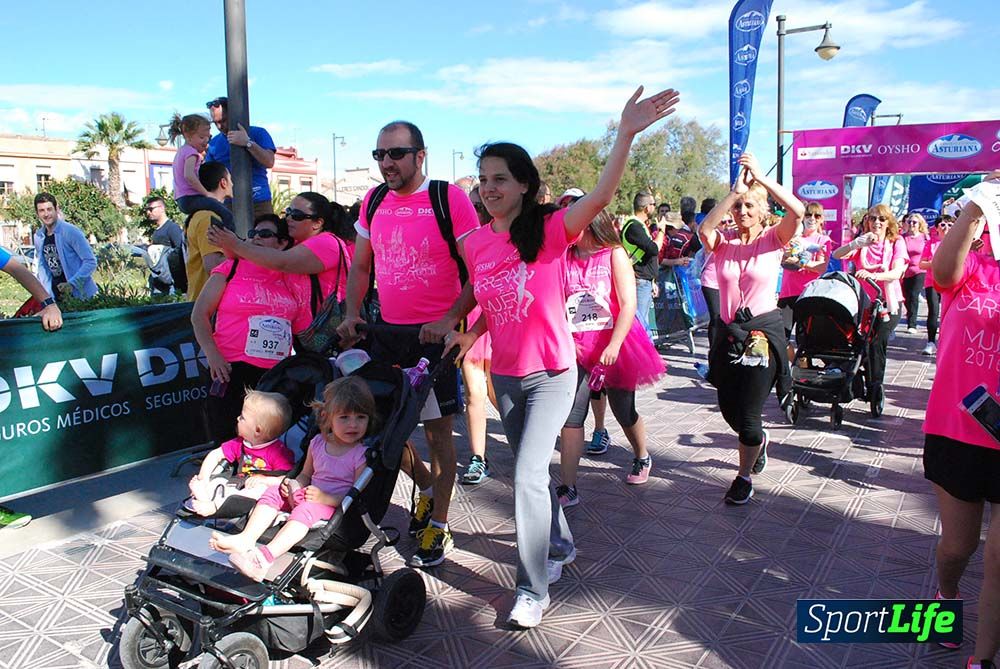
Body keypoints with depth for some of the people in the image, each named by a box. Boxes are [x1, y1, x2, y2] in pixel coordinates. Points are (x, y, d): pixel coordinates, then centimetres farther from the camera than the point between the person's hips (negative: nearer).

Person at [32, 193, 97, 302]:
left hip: (80, 294, -6)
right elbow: (42, 265, 18)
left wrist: (72, 284, -22)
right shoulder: (38, 237, 6)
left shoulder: (70, 231, -14)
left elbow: (90, 261, -15)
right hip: (55, 296, 6)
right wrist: (46, 287, 3)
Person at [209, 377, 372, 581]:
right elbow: (305, 475, 19)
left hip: (334, 507, -7)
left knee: (305, 509, -34)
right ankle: (247, 538, -22)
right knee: (273, 491, -8)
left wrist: (327, 498, -25)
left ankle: (267, 555, -47)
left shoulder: (362, 455, -12)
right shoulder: (318, 443, 6)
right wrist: (294, 485, -4)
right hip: (307, 495, 7)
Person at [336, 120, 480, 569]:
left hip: (434, 334, -5)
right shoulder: (374, 201, 7)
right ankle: (426, 488, 37)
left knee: (438, 431, 4)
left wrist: (449, 320, -20)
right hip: (386, 332, 6)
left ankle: (438, 526, 19)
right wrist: (351, 313, 2)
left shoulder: (450, 198, -10)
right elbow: (360, 265, 16)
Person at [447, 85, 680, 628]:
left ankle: (532, 589, 5)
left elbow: (600, 197, -31)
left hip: (551, 373, -6)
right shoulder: (475, 243, 1)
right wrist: (469, 335, -4)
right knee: (530, 471, 20)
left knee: (527, 475, -11)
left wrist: (626, 134, -41)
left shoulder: (550, 229, -14)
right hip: (504, 375, 6)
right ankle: (560, 546, 45)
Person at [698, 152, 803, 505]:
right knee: (729, 410, 15)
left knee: (748, 415, 0)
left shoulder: (772, 239, -3)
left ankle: (744, 477, 25)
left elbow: (797, 211, -23)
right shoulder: (724, 242, 2)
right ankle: (759, 440, 50)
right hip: (728, 332, 4)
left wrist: (761, 176, -22)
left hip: (763, 333, -4)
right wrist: (735, 189, -21)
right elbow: (704, 228, -21)